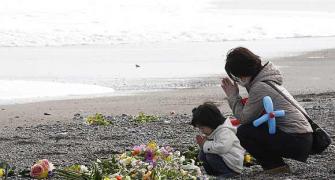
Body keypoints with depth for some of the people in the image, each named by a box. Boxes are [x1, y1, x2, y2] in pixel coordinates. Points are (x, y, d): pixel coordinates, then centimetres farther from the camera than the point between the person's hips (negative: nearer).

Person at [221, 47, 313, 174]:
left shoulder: (260, 87, -17)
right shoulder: (269, 80, 15)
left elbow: (244, 118, -11)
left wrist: (233, 96, -1)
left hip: (295, 141, -10)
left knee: (243, 132, -9)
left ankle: (276, 166, -2)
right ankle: (276, 164, 13)